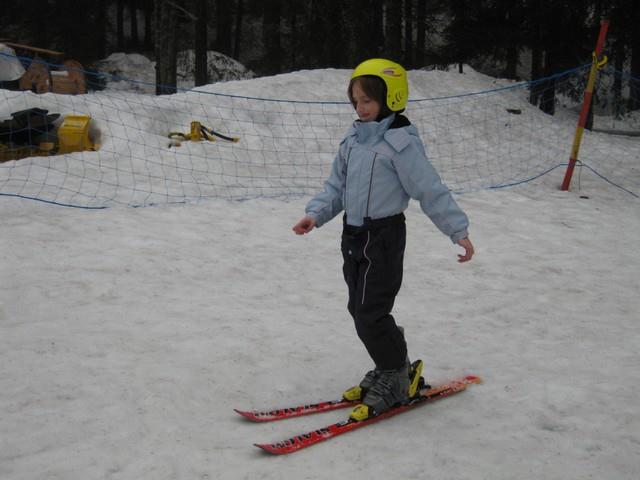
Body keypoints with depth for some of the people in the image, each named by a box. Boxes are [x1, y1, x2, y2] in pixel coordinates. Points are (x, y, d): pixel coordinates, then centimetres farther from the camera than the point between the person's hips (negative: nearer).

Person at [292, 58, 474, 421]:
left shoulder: (401, 142, -15)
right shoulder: (354, 140, 10)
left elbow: (431, 190, -15)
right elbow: (337, 186, 13)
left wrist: (458, 230, -17)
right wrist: (316, 214, -2)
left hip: (384, 237, -8)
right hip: (354, 236, 8)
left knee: (370, 315, -7)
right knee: (361, 310, 14)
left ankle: (395, 381, 12)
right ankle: (391, 368, 30)